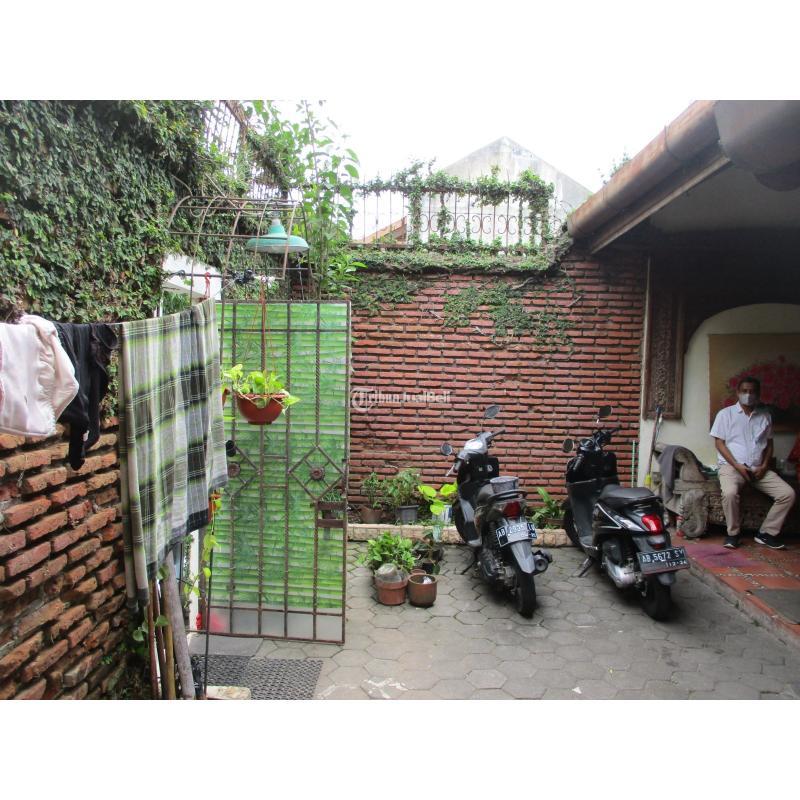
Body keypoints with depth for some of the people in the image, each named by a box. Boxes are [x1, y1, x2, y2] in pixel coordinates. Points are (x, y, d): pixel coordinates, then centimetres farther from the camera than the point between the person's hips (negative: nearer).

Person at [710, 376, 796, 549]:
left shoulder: (765, 416, 13)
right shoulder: (726, 414, 2)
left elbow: (769, 443, 16)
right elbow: (720, 443, -2)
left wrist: (764, 466, -2)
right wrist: (737, 466, -13)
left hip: (758, 468, 4)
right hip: (731, 465, -4)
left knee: (788, 493, -15)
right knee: (730, 493, -34)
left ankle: (766, 533, -1)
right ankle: (733, 533, -11)